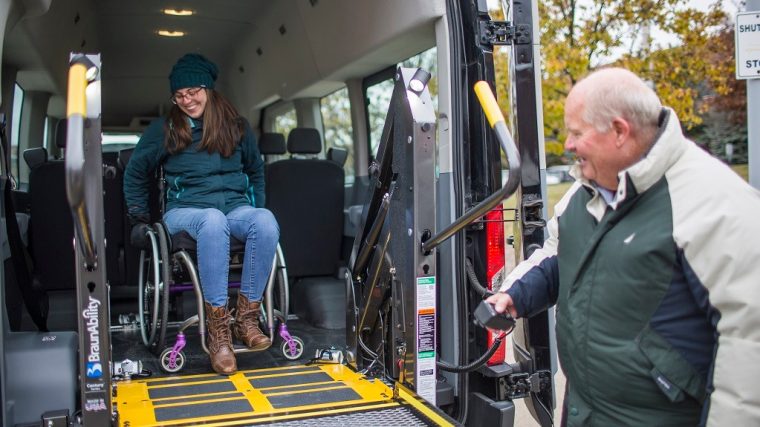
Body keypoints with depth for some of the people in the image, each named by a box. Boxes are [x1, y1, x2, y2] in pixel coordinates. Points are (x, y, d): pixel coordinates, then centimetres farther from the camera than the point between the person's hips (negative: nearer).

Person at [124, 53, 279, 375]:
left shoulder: (237, 127, 14)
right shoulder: (164, 130, 9)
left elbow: (256, 170, 28)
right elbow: (134, 173, 20)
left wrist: (256, 209, 17)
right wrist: (139, 218, 15)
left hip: (236, 208, 2)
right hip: (186, 210, -2)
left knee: (266, 222, -36)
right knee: (213, 221, -42)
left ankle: (247, 318, -29)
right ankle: (218, 332, -42)